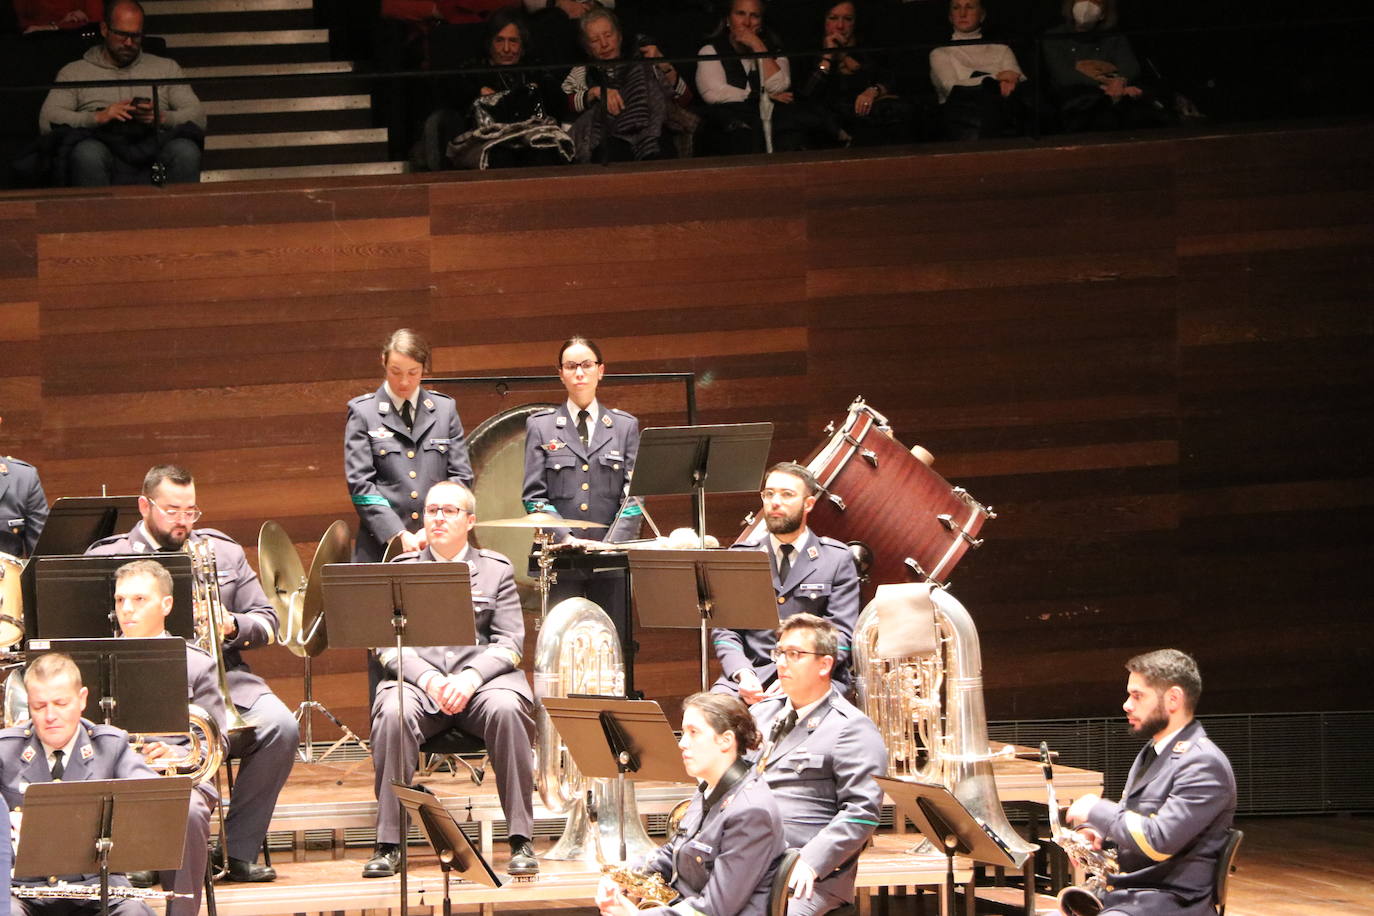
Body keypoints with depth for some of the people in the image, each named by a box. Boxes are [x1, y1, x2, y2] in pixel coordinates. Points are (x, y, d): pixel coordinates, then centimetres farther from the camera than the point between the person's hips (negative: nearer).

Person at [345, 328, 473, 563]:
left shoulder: (445, 409, 11)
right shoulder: (363, 412, 4)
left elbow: (461, 475, 9)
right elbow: (360, 483, -3)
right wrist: (398, 534, -13)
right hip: (381, 547, -2)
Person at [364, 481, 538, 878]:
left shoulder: (496, 570, 14)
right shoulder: (401, 570, 14)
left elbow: (510, 643, 4)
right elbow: (387, 643, 4)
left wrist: (471, 678, -16)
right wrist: (427, 678, -15)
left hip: (483, 676, 0)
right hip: (417, 677, 0)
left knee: (506, 709, -34)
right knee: (392, 713, -34)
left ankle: (521, 842, -28)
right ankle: (388, 845, -29)